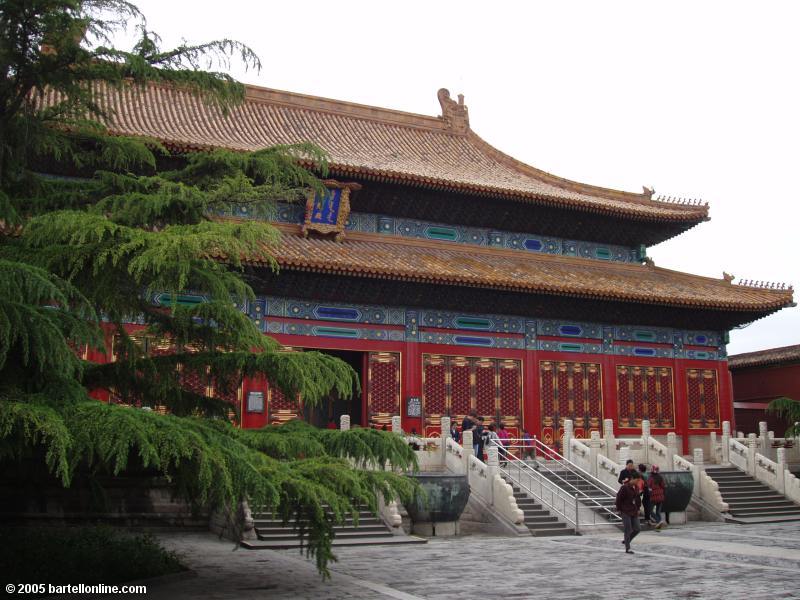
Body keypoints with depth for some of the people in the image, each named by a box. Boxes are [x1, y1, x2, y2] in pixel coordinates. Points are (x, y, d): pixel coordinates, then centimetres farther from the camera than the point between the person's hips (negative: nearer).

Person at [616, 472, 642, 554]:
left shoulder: (636, 487, 5)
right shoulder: (624, 487, -16)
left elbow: (638, 498, 16)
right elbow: (619, 498, -12)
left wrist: (638, 508, 11)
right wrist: (619, 509, -9)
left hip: (634, 512, 7)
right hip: (626, 512, -7)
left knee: (637, 529, 5)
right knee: (628, 530, -4)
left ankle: (626, 541, 28)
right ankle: (627, 548, 6)